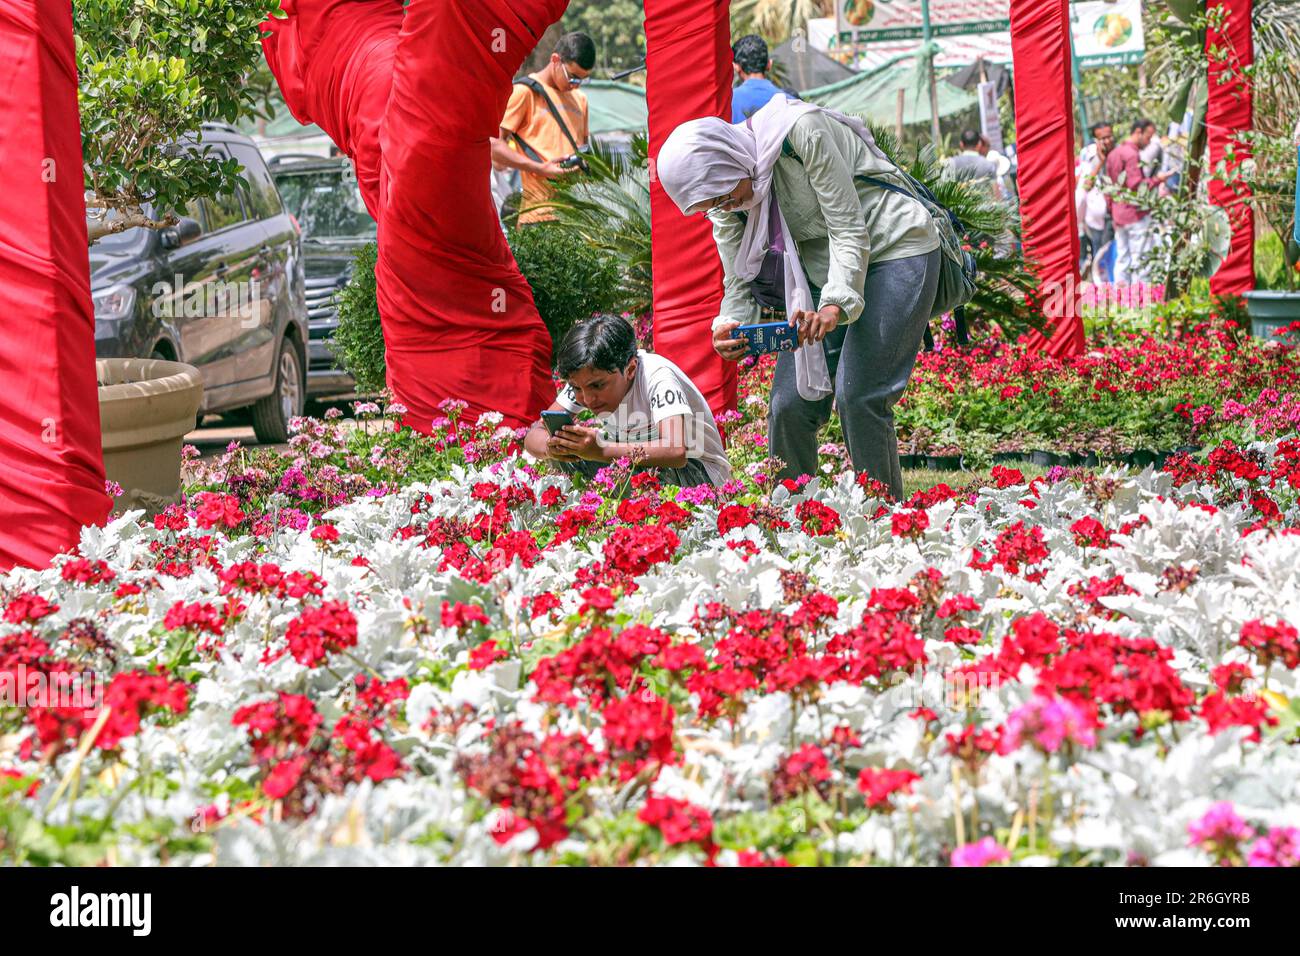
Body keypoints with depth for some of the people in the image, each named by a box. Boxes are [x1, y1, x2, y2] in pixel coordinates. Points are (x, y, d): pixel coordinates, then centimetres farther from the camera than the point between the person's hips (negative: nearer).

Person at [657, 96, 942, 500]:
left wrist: (835, 304, -35)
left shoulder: (800, 131, -25)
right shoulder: (724, 195, -5)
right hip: (820, 266, 7)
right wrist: (728, 329, -21)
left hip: (897, 250, -6)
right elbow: (739, 282, -1)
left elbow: (850, 231, -24)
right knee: (790, 401, -3)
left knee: (858, 395, -16)